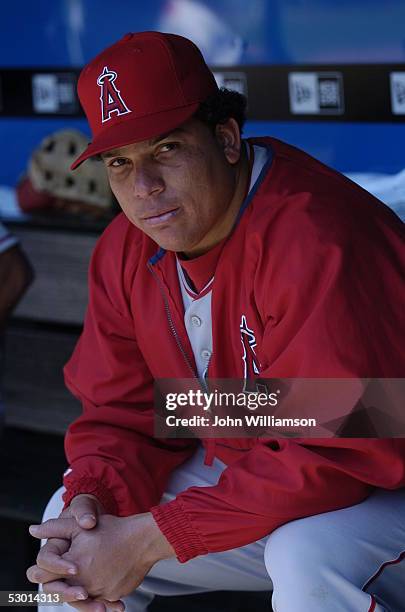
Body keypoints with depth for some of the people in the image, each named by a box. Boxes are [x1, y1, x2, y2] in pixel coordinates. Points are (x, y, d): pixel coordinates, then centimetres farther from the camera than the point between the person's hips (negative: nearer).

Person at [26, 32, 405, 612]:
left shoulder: (312, 241, -29)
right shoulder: (126, 251, -2)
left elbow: (335, 449, -32)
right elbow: (121, 413, 4)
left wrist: (153, 537, -30)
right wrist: (92, 497, -20)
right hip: (243, 476, 7)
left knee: (307, 554, -37)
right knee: (73, 519, 0)